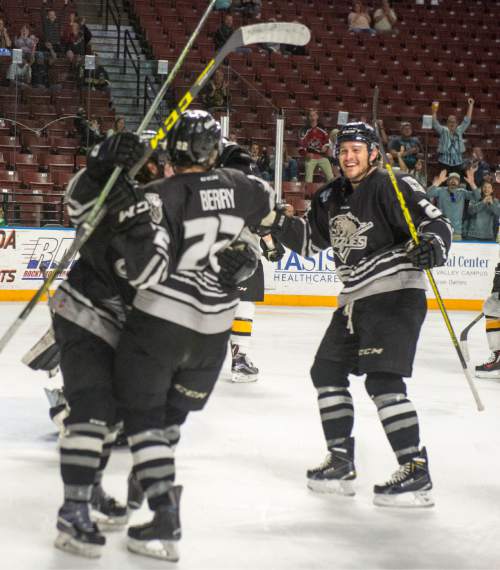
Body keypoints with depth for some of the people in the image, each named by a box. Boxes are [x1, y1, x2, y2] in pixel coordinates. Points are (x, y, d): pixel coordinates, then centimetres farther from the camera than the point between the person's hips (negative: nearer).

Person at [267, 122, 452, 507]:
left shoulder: (392, 186, -12)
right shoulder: (331, 197, 11)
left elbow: (436, 222, -17)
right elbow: (309, 240, 17)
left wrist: (433, 248, -38)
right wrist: (278, 223, 0)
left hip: (396, 294, -9)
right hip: (354, 299, 9)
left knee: (383, 380, -17)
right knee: (327, 370, 13)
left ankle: (417, 472, -14)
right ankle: (342, 463, 23)